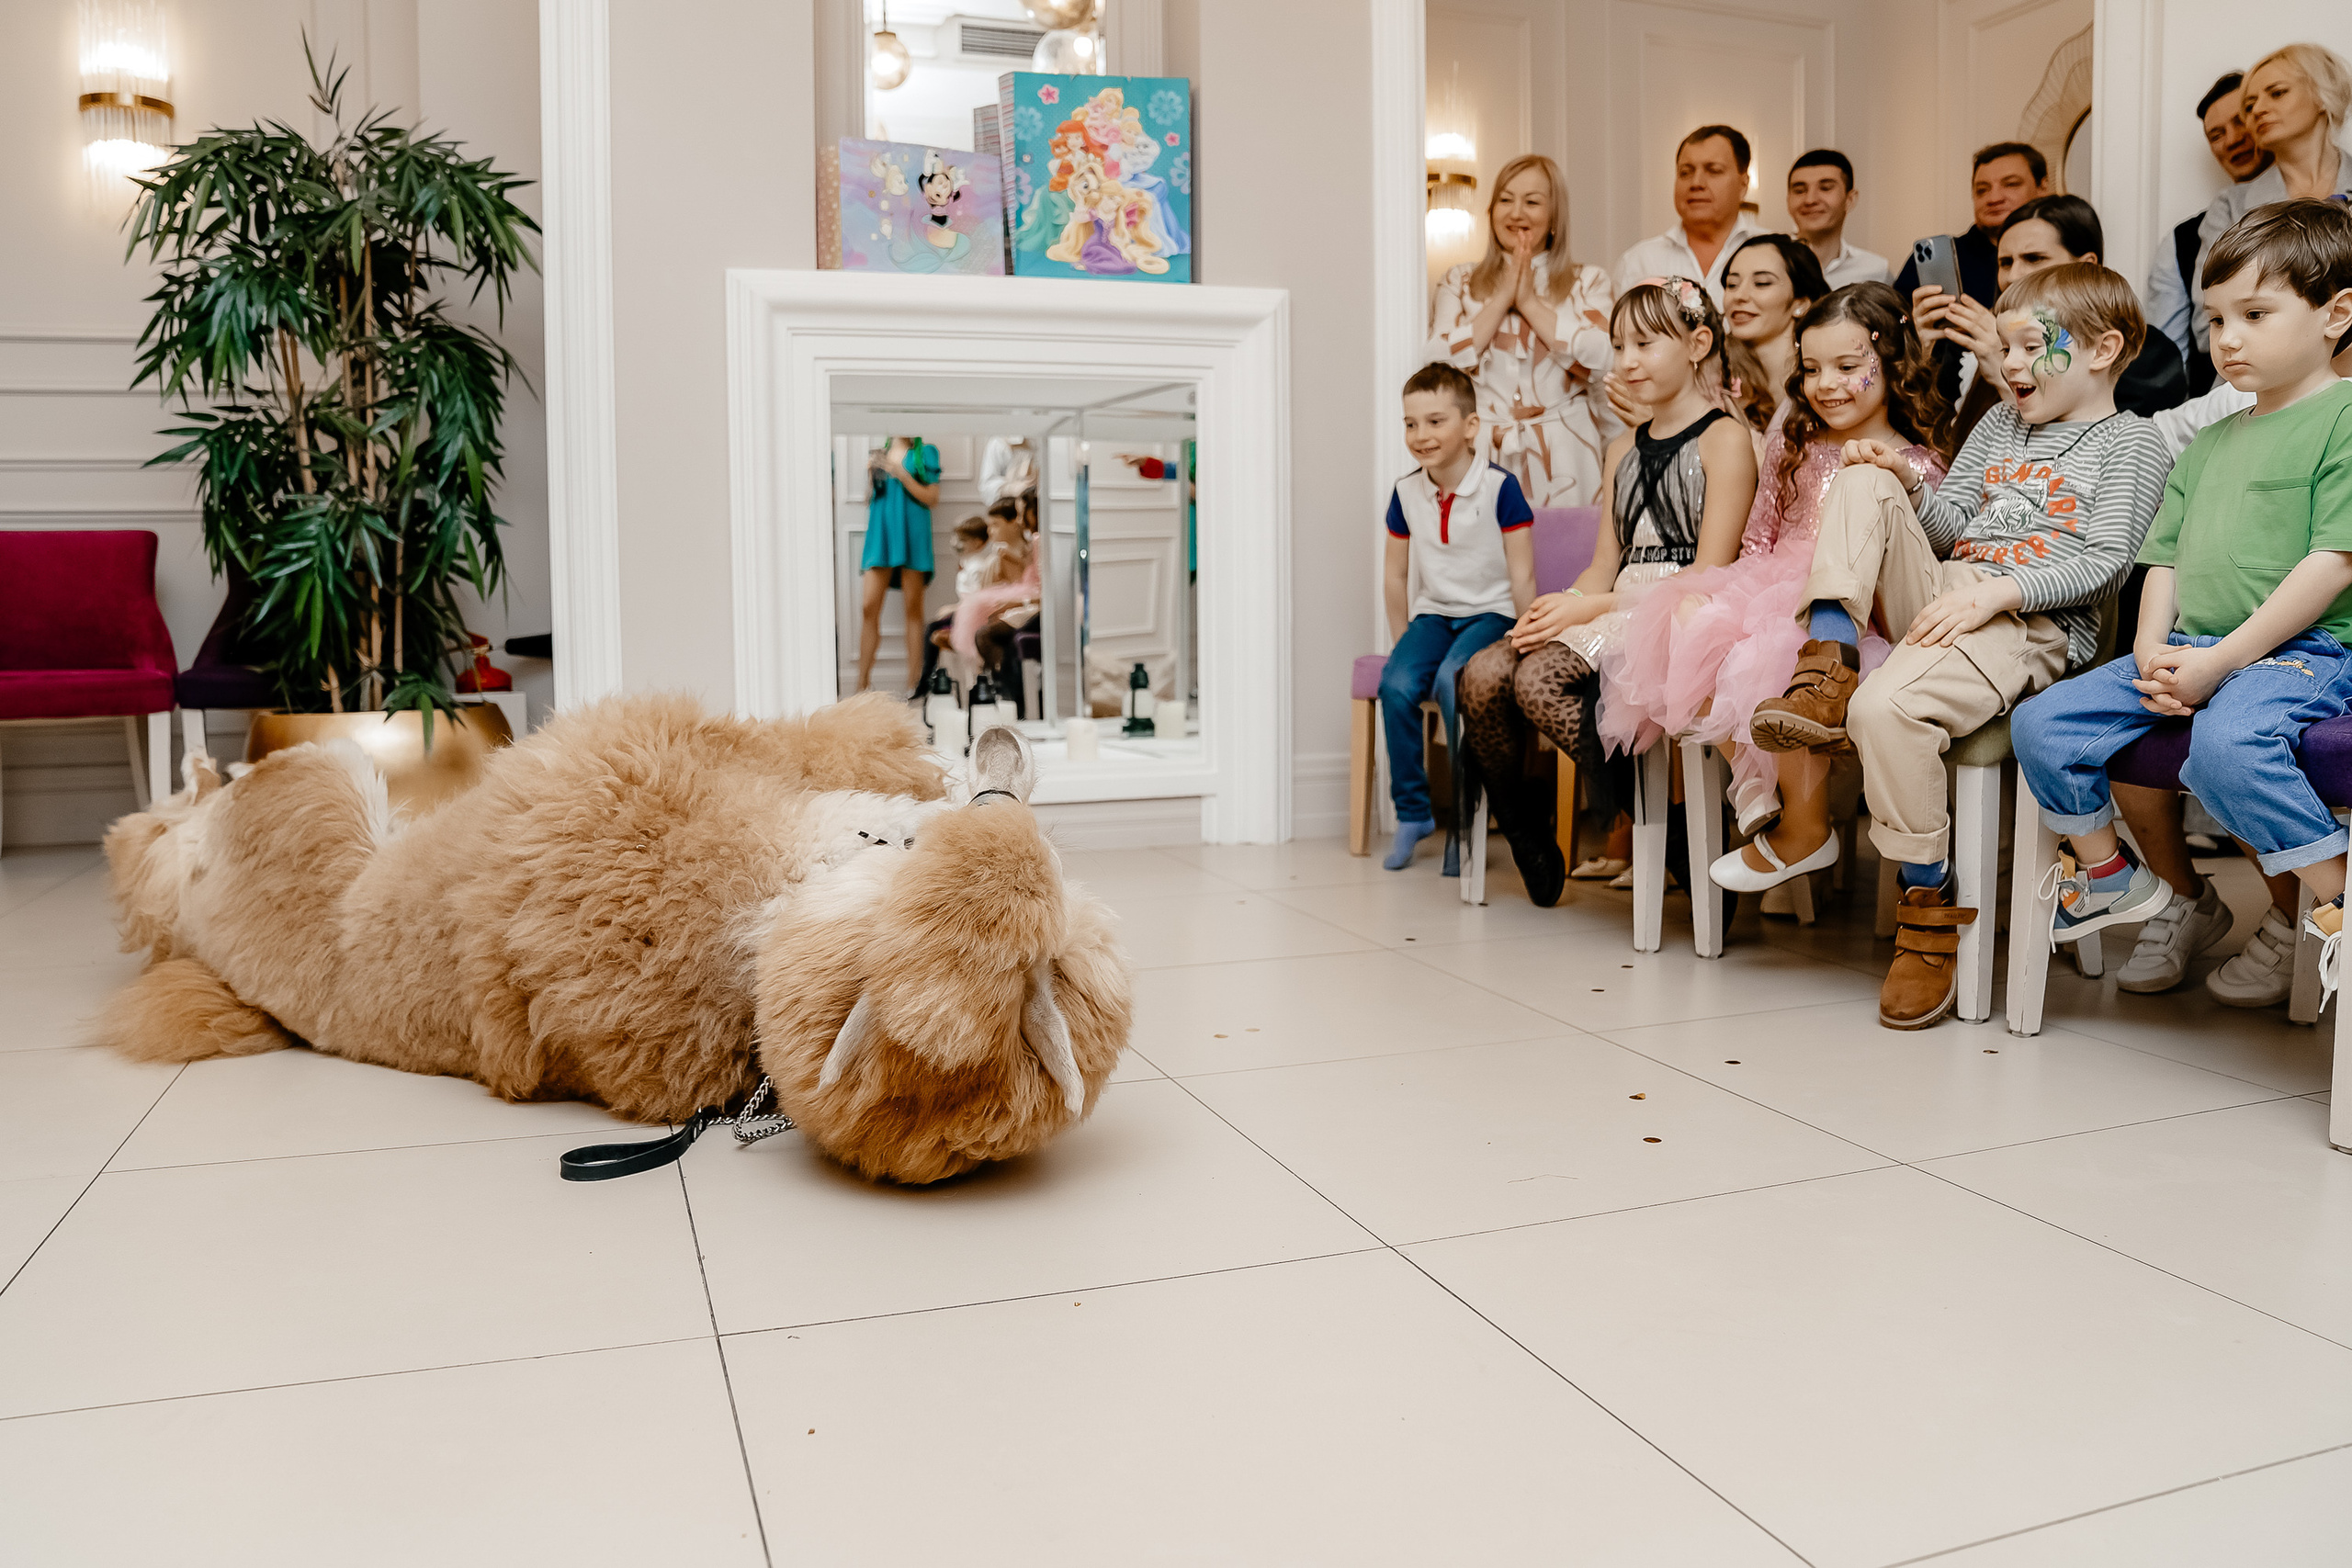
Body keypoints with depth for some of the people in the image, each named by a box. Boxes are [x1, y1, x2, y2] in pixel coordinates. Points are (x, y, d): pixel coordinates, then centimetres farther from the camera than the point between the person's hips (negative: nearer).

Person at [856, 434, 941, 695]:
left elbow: (931, 498, 0)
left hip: (912, 530, -3)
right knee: (870, 607, -6)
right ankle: (862, 682, -3)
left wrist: (900, 474, -8)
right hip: (880, 530, 3)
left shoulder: (925, 453, 7)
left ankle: (913, 682, 0)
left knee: (913, 608, -2)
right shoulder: (878, 453, 17)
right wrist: (871, 475, 2)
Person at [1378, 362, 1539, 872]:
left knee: (1452, 679, -33)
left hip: (1490, 613, -4)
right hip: (1432, 614, 4)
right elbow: (1395, 576, 13)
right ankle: (1413, 811, -8)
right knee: (1397, 683, -25)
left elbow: (1522, 576, -7)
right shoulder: (1406, 493, 4)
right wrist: (1402, 640, 10)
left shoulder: (1500, 488, -9)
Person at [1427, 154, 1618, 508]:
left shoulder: (1589, 283, 9)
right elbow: (1439, 363, -4)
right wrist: (1502, 299, -6)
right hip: (1481, 454, 0)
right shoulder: (1459, 283, 12)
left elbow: (1600, 360, -9)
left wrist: (1530, 301, -6)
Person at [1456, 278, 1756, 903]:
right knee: (1483, 675, -17)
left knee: (1538, 677, -31)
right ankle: (1524, 834, 1)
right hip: (1616, 613, 7)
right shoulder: (1623, 449, 22)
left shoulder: (1724, 439, -2)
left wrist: (1590, 607, -16)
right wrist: (1555, 610, -6)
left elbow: (1709, 574, -11)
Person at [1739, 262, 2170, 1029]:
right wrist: (1909, 484, -2)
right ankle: (1829, 674, -18)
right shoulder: (1999, 424, 25)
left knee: (1885, 707, -34)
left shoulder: (2130, 442, 5)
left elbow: (2103, 564, -8)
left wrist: (1998, 591, -20)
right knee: (1865, 483, -8)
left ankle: (1930, 911, -20)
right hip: (1943, 597, 7)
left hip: (2030, 624, -7)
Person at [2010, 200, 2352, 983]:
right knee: (2041, 725, -5)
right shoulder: (2208, 441, 22)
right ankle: (2110, 876, 14)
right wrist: (2152, 649, -1)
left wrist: (2218, 662, -18)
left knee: (2226, 741, -38)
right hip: (2189, 652, 8)